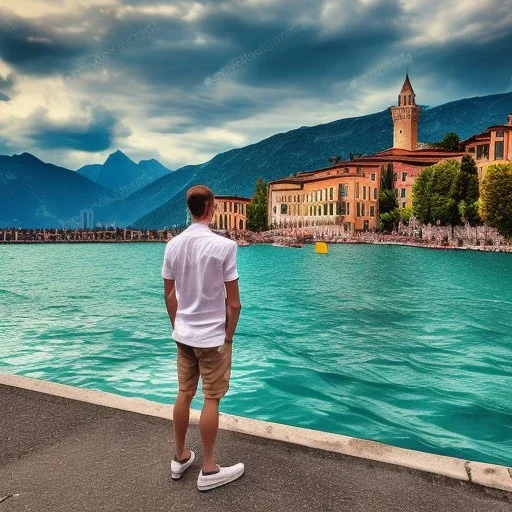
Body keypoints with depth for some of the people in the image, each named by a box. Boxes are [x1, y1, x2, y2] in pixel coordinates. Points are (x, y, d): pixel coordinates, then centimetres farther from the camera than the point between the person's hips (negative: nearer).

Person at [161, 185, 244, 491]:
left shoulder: (173, 245, -1)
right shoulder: (224, 245, -17)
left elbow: (170, 295, 6)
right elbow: (233, 303, -14)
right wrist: (229, 336, -1)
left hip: (183, 335, 6)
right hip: (213, 336, -5)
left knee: (184, 395, 16)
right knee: (212, 400, 6)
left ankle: (181, 458, 32)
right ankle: (209, 470, 19)